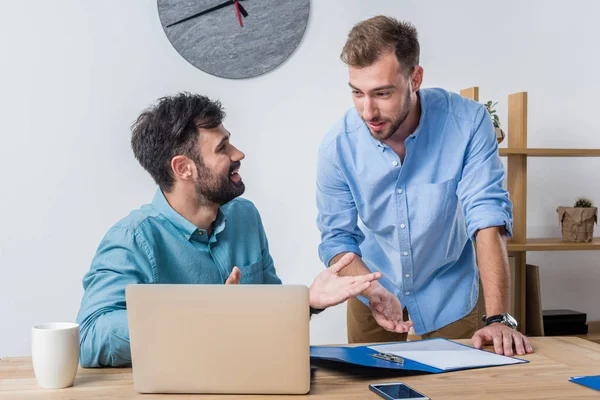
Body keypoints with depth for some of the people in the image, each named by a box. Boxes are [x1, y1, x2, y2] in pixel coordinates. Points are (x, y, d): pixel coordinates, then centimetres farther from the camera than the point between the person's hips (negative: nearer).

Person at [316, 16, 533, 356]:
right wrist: (373, 291, -31)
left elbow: (488, 217, -27)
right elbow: (337, 239, -12)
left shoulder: (468, 122, -24)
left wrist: (499, 318, -35)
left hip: (450, 297, -1)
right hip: (373, 298, 1)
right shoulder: (338, 146, -20)